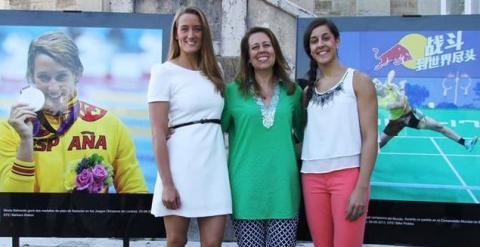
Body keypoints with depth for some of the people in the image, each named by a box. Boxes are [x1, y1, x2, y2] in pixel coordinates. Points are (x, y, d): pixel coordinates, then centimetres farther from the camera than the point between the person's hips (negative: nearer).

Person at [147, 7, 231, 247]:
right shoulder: (164, 72, -3)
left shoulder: (213, 73, 14)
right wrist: (167, 183, -14)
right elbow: (158, 133, -8)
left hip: (214, 166, 5)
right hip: (181, 167, -4)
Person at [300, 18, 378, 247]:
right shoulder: (308, 90, 15)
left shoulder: (359, 81, 1)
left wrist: (362, 187, -13)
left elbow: (370, 137, -5)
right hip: (312, 178, 4)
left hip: (348, 175, -4)